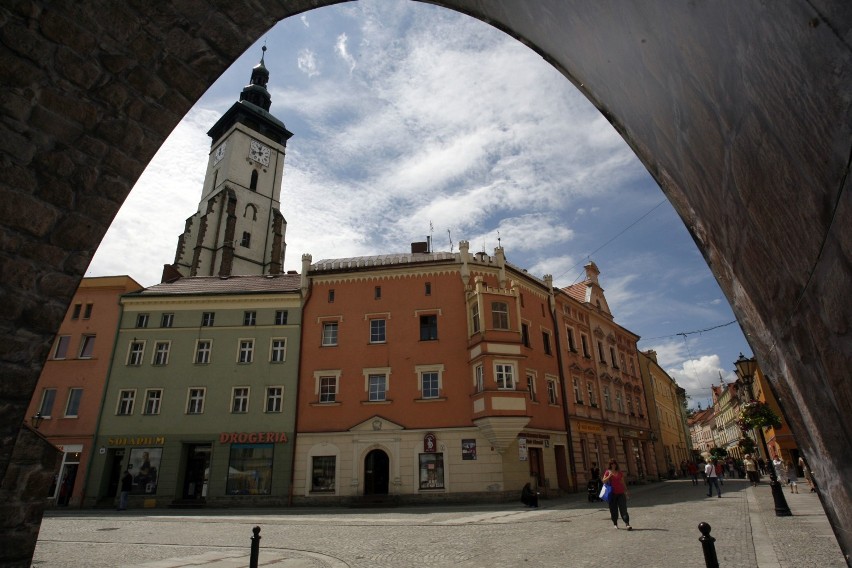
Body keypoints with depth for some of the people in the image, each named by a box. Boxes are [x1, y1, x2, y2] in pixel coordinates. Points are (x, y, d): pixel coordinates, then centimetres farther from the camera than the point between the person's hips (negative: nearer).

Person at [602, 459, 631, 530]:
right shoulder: (607, 472, 3)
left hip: (620, 492, 1)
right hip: (612, 493, -1)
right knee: (613, 509, 5)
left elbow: (623, 482, 14)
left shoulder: (620, 472, 9)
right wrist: (609, 476, -15)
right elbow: (604, 481, -2)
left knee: (623, 508, -7)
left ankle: (627, 524, -13)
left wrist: (626, 491, 11)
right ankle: (615, 523, 18)